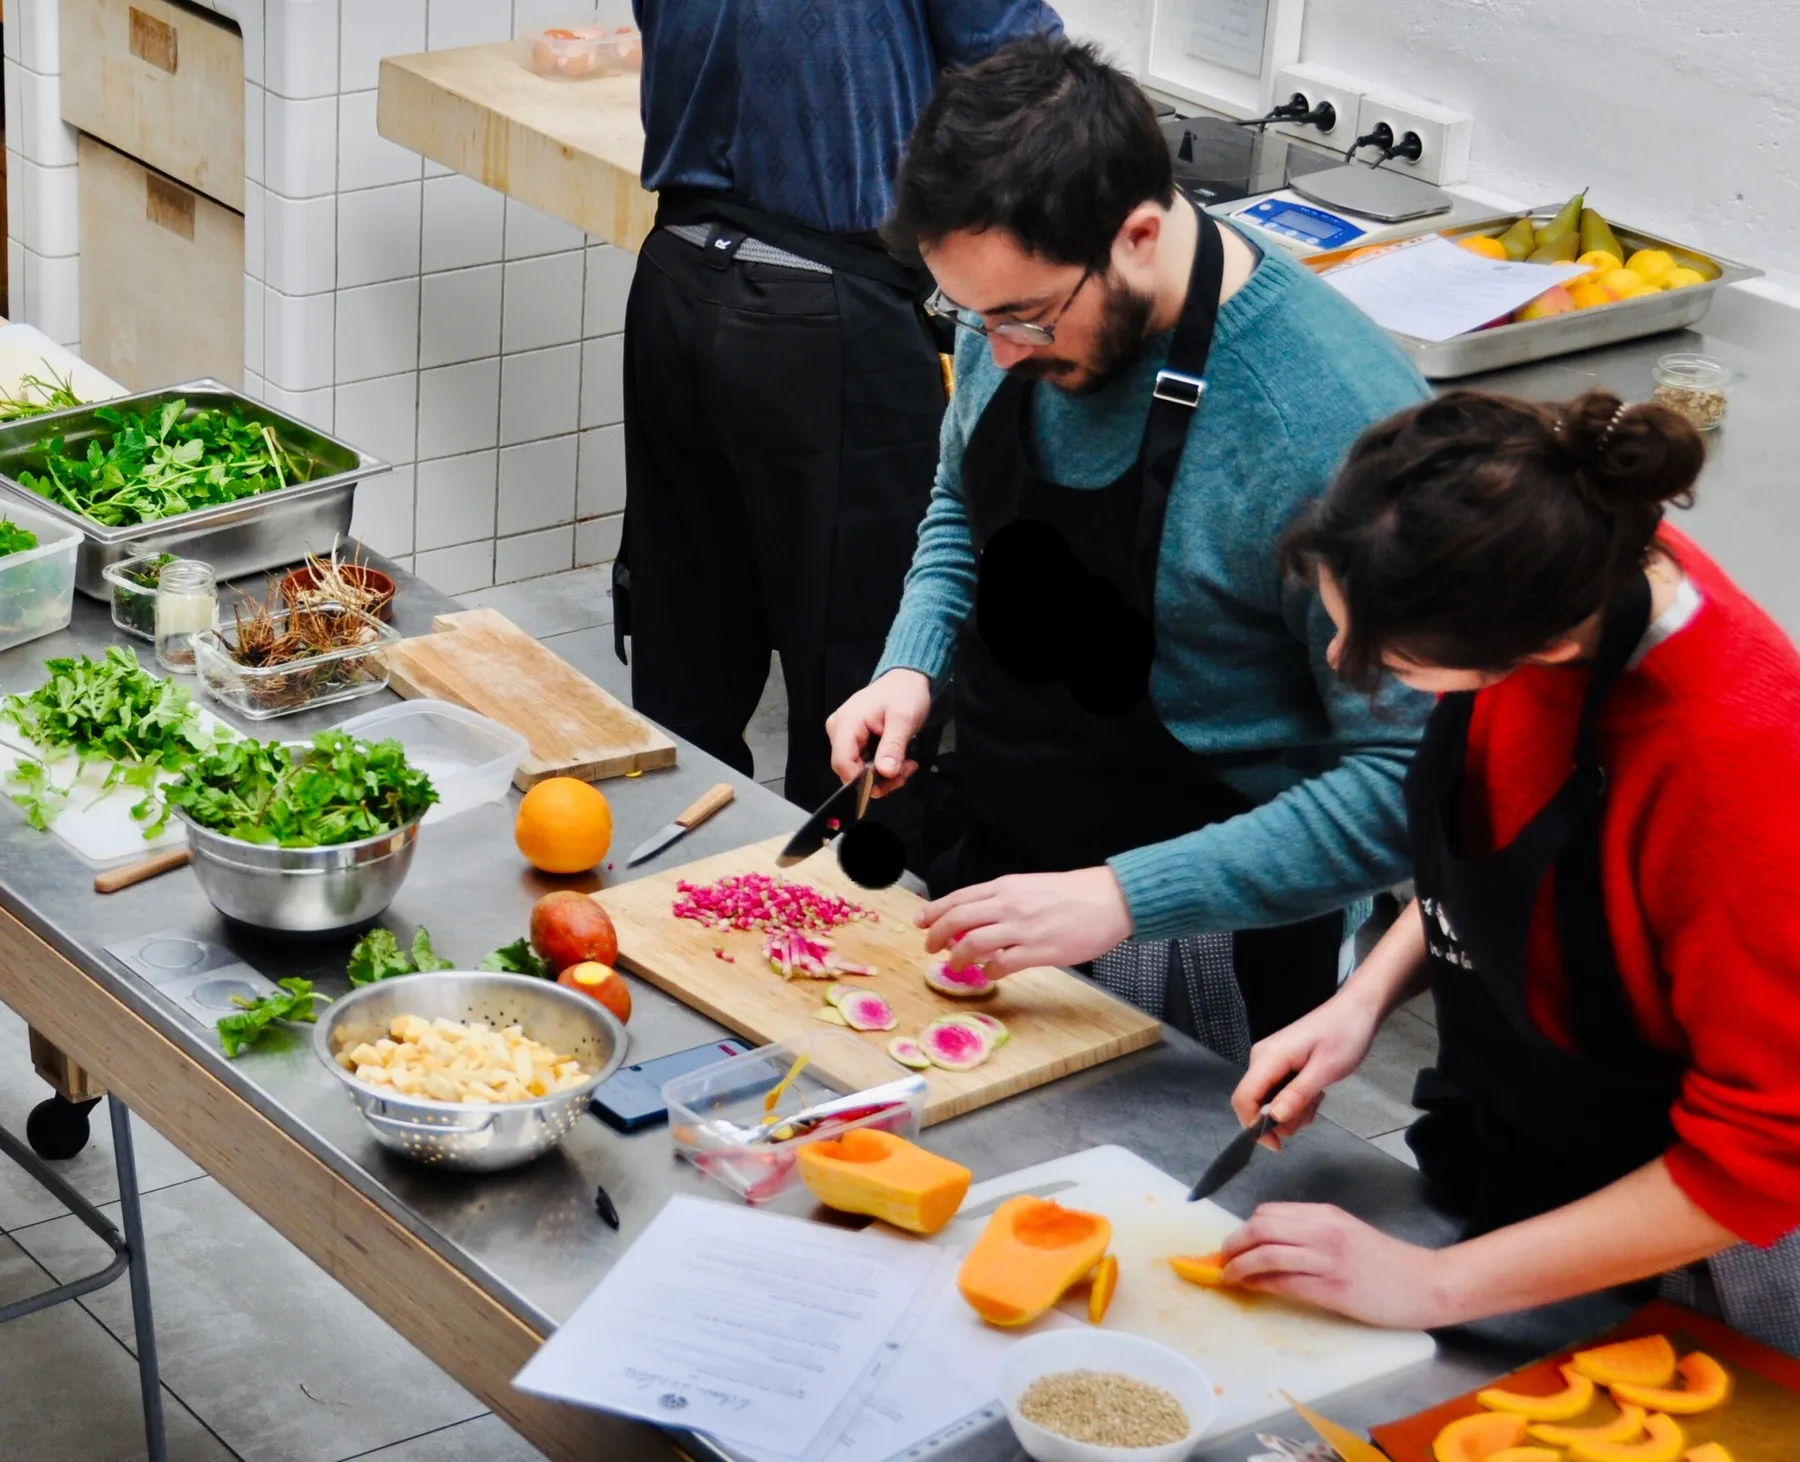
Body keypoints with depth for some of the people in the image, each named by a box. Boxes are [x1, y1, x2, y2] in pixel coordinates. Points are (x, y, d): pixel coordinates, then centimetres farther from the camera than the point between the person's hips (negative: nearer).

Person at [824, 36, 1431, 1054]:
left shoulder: (1337, 426, -30)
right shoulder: (1018, 300, -7)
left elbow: (1403, 786, -27)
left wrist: (1122, 897, -31)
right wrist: (912, 664, -5)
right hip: (988, 873, 7)